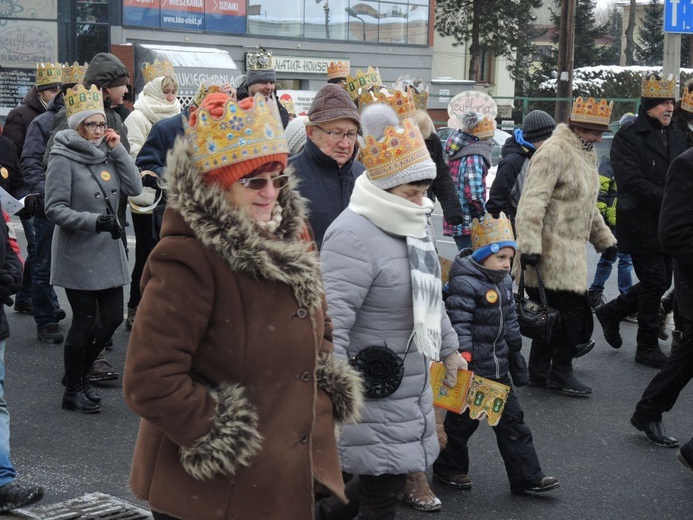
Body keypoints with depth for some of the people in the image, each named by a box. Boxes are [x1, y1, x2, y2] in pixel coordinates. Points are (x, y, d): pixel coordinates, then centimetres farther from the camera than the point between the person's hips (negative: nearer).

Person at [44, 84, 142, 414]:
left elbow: (134, 188, -1)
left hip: (108, 251, 6)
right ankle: (72, 391, 16)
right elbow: (54, 209, -16)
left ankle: (80, 373, 29)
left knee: (113, 317, 8)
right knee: (84, 321, 0)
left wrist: (118, 150, -6)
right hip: (77, 254, -6)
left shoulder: (106, 153, 7)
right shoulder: (63, 158, -11)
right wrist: (94, 221, -26)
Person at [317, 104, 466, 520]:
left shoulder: (413, 225, 9)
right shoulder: (354, 236, -22)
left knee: (388, 479, 17)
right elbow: (331, 324, -27)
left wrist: (449, 349, 28)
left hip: (410, 386, 9)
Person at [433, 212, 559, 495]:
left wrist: (515, 352, 21)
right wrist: (463, 357, -28)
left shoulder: (504, 281, 9)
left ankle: (526, 477, 14)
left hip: (497, 366, 8)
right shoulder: (464, 283, -19)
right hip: (472, 367, -8)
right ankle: (448, 469, 28)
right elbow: (458, 323, -24)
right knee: (462, 420, 8)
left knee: (511, 419, 9)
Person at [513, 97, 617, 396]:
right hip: (553, 251, -9)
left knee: (552, 313, 14)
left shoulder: (586, 153, 17)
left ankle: (539, 372, 23)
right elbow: (532, 202, -22)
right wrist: (529, 245, -27)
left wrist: (604, 238, 27)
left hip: (570, 249, 10)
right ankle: (560, 372, 6)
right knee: (570, 310, -7)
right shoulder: (554, 151, -16)